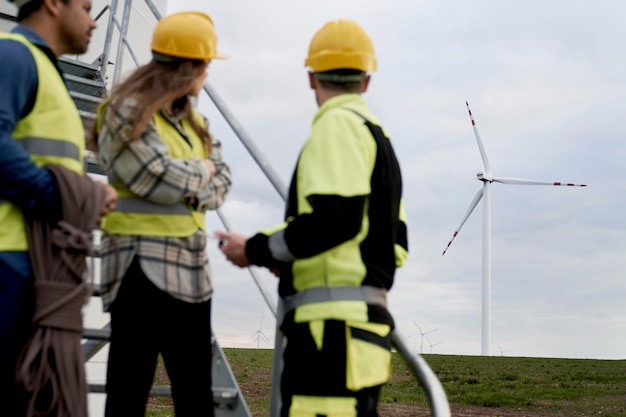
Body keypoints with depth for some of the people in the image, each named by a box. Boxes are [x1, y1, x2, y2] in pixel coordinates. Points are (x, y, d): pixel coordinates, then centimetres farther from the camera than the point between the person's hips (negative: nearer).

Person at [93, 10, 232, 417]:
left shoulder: (192, 119, 16)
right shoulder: (126, 112, -8)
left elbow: (222, 177, 11)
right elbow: (163, 178, -17)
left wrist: (188, 185, -8)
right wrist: (200, 173, 1)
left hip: (190, 265, 8)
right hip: (143, 263, -8)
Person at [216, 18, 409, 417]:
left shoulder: (339, 123, -6)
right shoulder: (378, 136, 23)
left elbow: (335, 217, -19)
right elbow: (393, 246, 23)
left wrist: (258, 250, -6)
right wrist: (293, 258, 24)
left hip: (334, 320, -10)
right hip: (365, 313, 10)